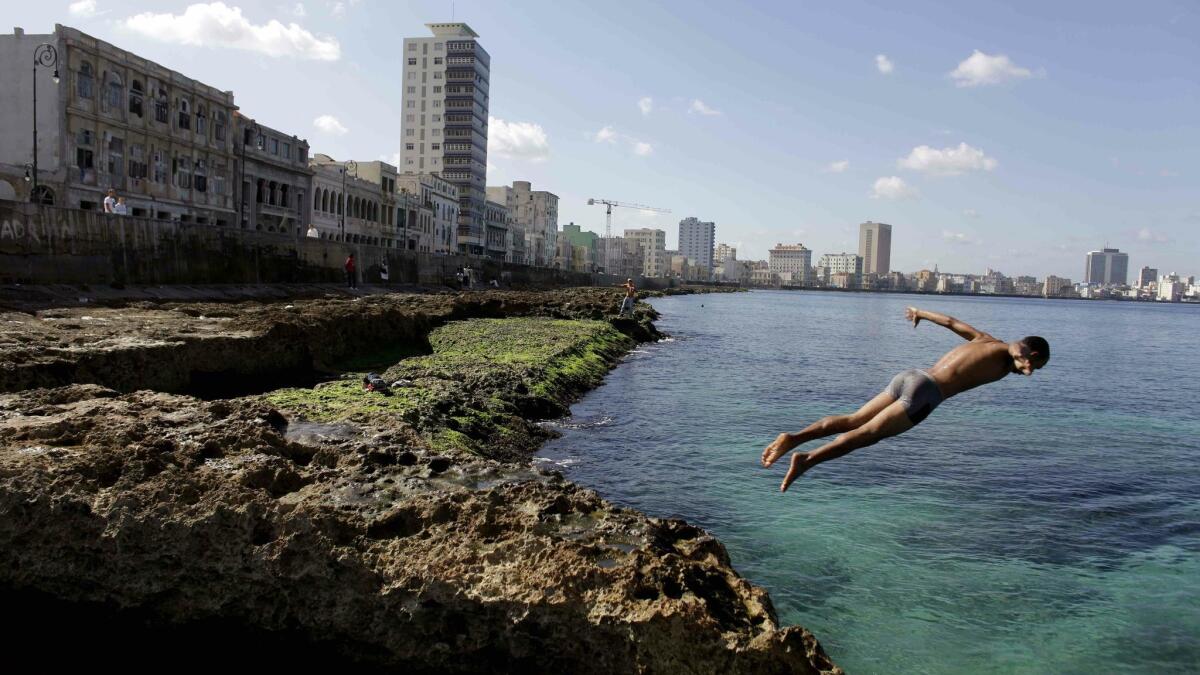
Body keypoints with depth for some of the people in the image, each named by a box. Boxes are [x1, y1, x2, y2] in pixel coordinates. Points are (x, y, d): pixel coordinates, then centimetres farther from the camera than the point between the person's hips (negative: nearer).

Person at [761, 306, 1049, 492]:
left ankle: (794, 438, -13)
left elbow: (951, 321, 39)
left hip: (908, 375, 7)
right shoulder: (1007, 353, 11)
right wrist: (1021, 361, -29)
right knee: (866, 433, -16)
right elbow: (1017, 347, -12)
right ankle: (807, 459, -31)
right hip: (925, 391, -7)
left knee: (852, 421, 3)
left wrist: (920, 312, 52)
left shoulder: (985, 341, 28)